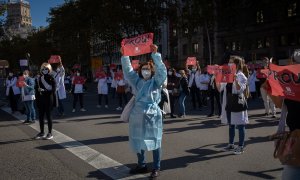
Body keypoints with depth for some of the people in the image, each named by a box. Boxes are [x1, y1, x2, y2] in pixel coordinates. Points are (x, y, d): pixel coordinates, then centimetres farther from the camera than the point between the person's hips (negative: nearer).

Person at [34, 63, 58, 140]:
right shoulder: (39, 79, 9)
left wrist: (44, 91, -24)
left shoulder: (51, 79, -6)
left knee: (48, 116, 1)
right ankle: (42, 133, 22)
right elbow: (36, 89, 10)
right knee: (40, 116, 8)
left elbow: (53, 90, -13)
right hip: (41, 101, 5)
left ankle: (50, 133, 10)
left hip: (49, 101, -5)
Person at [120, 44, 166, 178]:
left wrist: (155, 54, -21)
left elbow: (162, 70, -16)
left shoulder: (156, 81, -2)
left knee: (154, 141, 4)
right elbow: (128, 71, 8)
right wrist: (124, 56, -2)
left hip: (152, 115, -5)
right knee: (138, 141, 13)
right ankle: (141, 165, 30)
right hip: (138, 115, 5)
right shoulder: (137, 81, 10)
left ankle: (156, 168, 16)